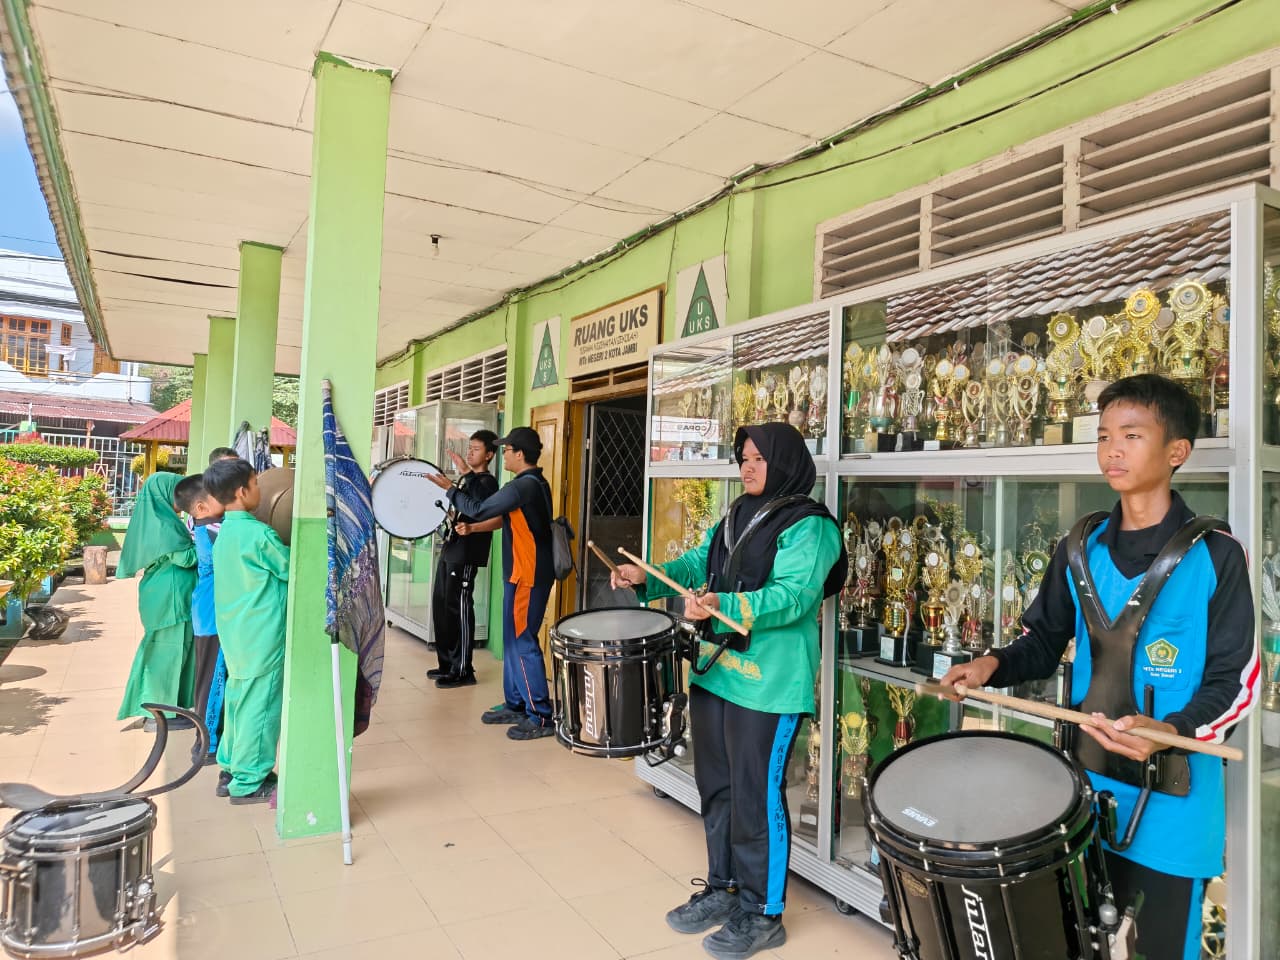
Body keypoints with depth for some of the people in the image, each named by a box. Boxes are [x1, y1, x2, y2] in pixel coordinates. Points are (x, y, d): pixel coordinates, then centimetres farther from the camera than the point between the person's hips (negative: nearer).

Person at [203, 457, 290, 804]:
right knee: (259, 706, 2)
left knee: (239, 701, 18)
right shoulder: (258, 533, -19)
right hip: (261, 637, -8)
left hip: (236, 633, 9)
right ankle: (249, 784, 12)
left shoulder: (226, 532, 7)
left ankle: (231, 771, 29)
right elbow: (291, 569, -9)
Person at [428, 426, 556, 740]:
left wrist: (450, 489, 0)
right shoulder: (537, 484, 13)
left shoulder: (522, 486, -18)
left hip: (527, 576, -10)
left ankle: (541, 717, -2)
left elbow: (479, 510, -13)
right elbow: (505, 517, 21)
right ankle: (515, 705, 24)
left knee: (522, 643, -6)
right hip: (525, 573, 10)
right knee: (513, 639, 15)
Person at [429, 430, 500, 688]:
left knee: (459, 608, -6)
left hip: (466, 555, -9)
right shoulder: (466, 478, 15)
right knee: (441, 606, 13)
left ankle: (463, 671, 2)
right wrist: (463, 472, 25)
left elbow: (499, 519, -22)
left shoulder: (487, 482, -11)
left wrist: (471, 528, -38)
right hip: (450, 551, 9)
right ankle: (447, 664, 24)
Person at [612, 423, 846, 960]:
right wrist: (647, 578, -4)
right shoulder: (736, 517, 13)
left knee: (756, 799, 3)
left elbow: (792, 596, -25)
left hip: (768, 686, -8)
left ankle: (763, 914, 21)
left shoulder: (808, 527, -13)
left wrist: (724, 607, -37)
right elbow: (698, 564, 13)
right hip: (715, 672, 8)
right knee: (716, 788, 19)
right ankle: (723, 889, 36)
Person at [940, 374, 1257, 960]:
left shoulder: (1214, 555, -10)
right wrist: (993, 665, -9)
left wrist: (1171, 730, -27)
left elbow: (1236, 681, -10)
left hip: (1172, 801, -4)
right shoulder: (1080, 549, 3)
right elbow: (1044, 638, 10)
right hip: (1086, 785, 4)